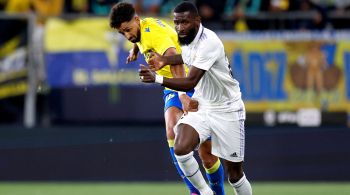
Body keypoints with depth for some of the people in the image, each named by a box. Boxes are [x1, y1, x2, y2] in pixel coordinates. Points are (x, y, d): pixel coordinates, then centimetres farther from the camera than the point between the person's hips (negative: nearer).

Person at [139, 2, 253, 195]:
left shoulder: (208, 42, -26)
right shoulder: (186, 39, -1)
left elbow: (190, 82, -33)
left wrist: (157, 79, -45)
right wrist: (165, 60, 7)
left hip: (227, 111, -6)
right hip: (202, 108, 6)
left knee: (234, 172, 0)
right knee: (180, 148, -20)